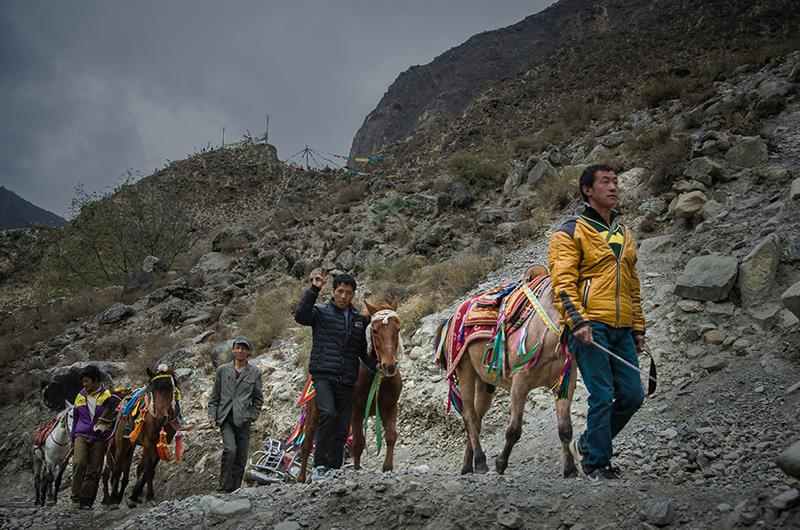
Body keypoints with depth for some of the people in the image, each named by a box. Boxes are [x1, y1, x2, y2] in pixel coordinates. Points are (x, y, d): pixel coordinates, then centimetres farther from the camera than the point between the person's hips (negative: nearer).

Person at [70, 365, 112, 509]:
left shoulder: (106, 396, 0)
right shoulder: (80, 396, 11)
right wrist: (72, 437, 19)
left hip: (98, 438, -1)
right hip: (81, 435, 2)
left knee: (94, 470, -1)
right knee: (79, 462, -20)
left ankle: (87, 500, 8)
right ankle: (76, 497, -13)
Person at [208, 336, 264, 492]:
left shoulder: (255, 373, 8)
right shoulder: (222, 370, 8)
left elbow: (258, 399, 12)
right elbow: (214, 396, 11)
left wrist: (252, 416, 0)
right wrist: (212, 416, 3)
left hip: (243, 420, 1)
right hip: (225, 419, -1)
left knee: (241, 458, 1)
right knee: (230, 450, -22)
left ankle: (234, 490, 12)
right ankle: (224, 487, -12)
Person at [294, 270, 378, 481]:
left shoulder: (359, 320, 17)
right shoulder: (321, 312, 5)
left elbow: (363, 351, 20)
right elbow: (300, 316, -15)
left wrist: (375, 364, 1)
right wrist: (314, 290, -21)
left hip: (347, 382, 5)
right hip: (323, 375, -5)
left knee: (342, 431, 4)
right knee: (328, 413, -28)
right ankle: (320, 464, -20)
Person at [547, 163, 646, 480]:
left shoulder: (624, 233, 21)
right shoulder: (572, 231, -1)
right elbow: (563, 281, -9)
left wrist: (638, 327, 19)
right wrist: (577, 321, -19)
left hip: (621, 329, 7)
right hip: (591, 327, -7)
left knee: (632, 395, 4)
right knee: (603, 396, -8)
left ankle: (588, 445, 23)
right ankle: (596, 465, 6)